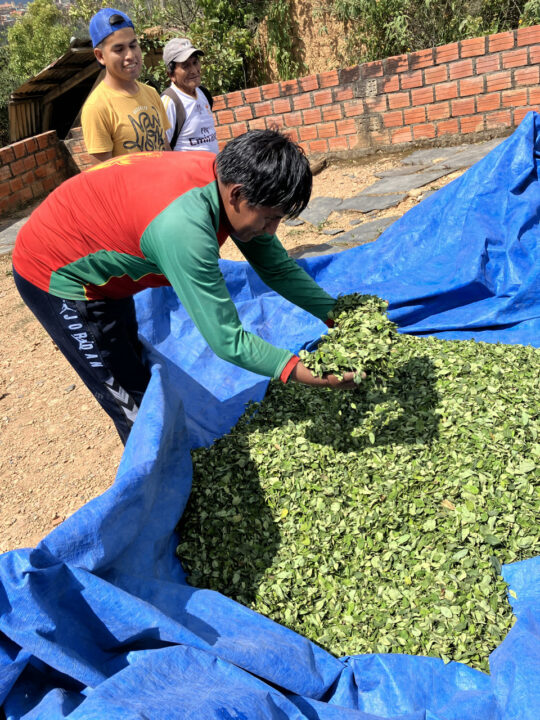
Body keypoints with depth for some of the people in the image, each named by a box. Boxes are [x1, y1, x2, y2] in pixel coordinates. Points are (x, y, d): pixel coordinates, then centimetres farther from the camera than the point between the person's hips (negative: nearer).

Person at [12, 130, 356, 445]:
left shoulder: (230, 178, -16)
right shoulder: (183, 226, -41)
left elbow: (279, 269, -5)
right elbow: (228, 341, -36)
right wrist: (317, 376, -32)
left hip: (105, 269, 8)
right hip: (55, 276, -8)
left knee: (138, 371, 21)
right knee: (137, 410, -1)